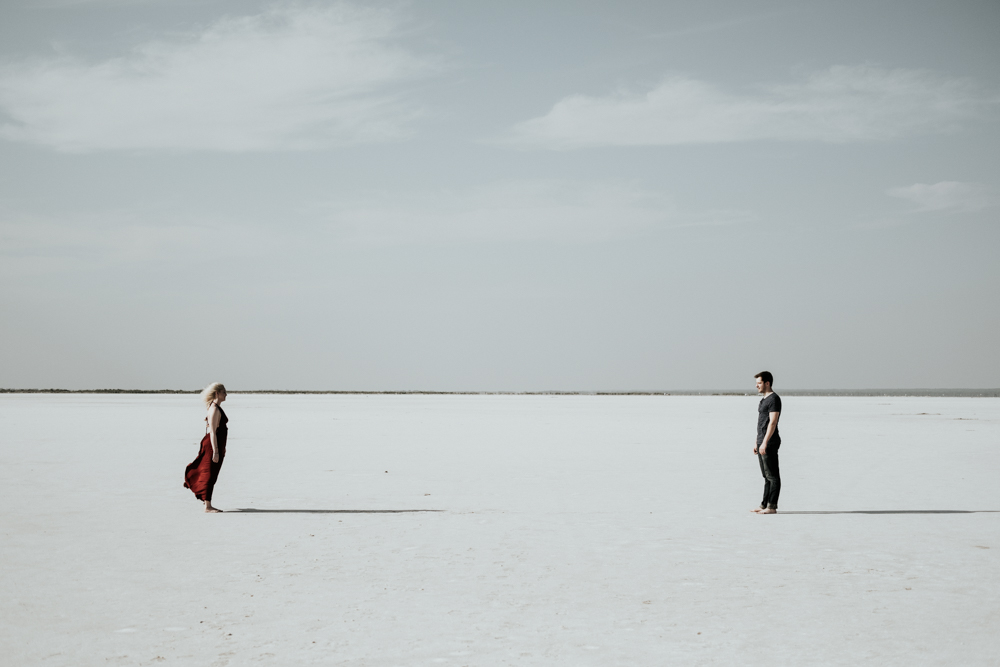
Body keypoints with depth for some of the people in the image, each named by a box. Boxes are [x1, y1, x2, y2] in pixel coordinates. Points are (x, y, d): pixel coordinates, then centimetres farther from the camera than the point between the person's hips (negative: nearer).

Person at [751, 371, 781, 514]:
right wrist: (756, 441, 22)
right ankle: (764, 505, 16)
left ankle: (772, 506, -5)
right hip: (762, 442, 10)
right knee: (767, 476, 12)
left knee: (772, 476, -6)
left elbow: (772, 422, -20)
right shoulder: (764, 399, 18)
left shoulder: (774, 399, -13)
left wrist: (765, 443, -24)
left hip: (769, 443, -10)